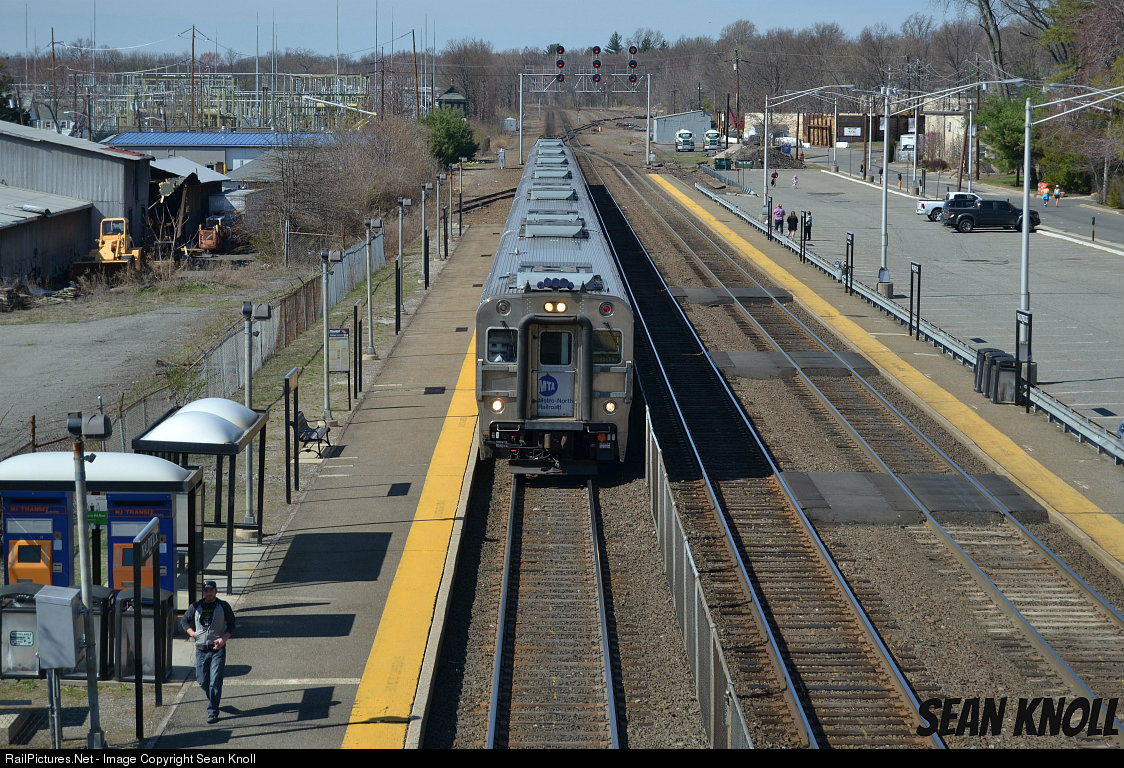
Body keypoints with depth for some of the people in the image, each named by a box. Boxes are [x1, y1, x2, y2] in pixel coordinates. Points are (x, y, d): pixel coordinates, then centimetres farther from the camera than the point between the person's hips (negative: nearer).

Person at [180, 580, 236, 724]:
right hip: (201, 649, 3)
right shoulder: (195, 606, 6)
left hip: (218, 649, -3)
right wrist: (191, 632, -1)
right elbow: (184, 621, 17)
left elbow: (231, 625, 5)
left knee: (215, 682, -10)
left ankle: (212, 712, -7)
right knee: (202, 681, 8)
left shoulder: (223, 606, 2)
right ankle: (211, 698, 39)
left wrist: (224, 639, -12)